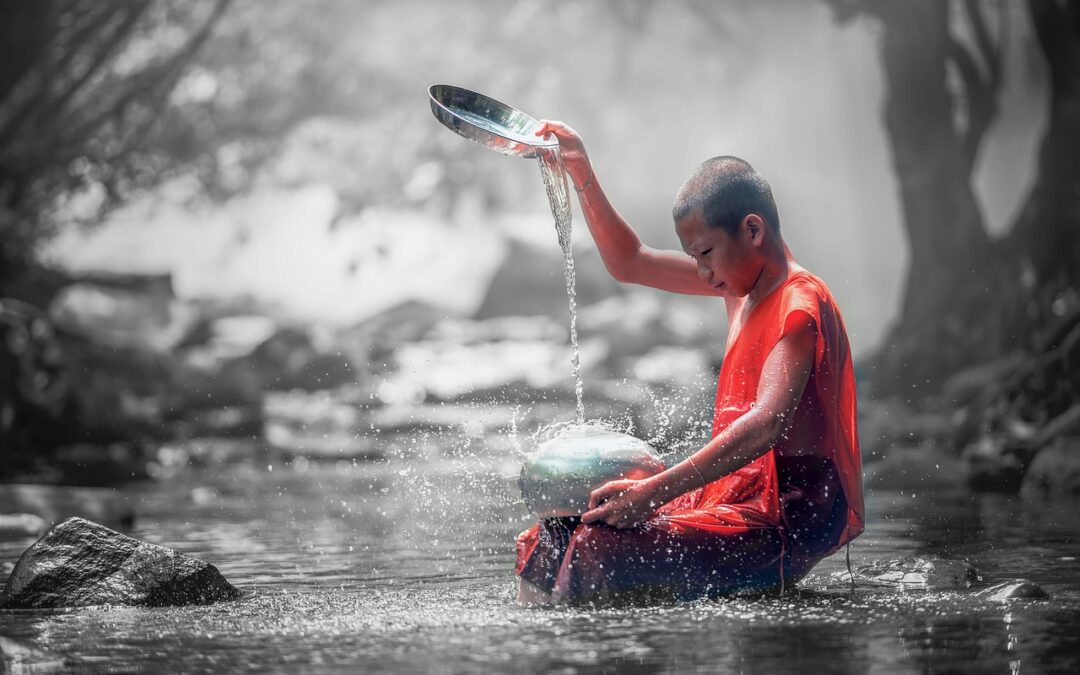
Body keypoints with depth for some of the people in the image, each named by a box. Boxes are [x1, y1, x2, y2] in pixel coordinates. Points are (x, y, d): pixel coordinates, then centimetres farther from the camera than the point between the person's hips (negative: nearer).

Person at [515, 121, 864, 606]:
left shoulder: (801, 305, -15)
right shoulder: (745, 281, 14)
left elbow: (767, 424, -30)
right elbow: (630, 264, 26)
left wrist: (655, 491, -36)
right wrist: (581, 174, 16)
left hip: (791, 517, -10)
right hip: (739, 494, 10)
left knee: (598, 552, -27)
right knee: (548, 543, 1)